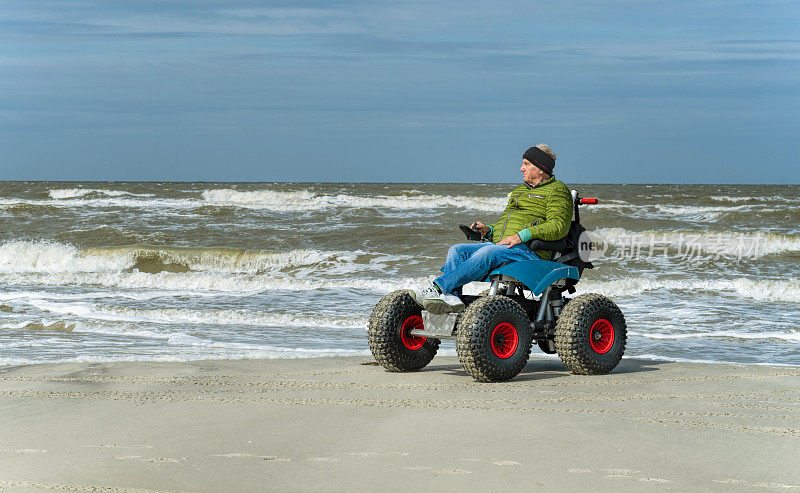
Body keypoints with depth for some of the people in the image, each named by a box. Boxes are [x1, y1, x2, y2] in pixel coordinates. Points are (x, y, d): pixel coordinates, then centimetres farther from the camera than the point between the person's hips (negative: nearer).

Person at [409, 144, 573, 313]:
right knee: (456, 250, -12)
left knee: (488, 253, -35)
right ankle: (450, 297, -33)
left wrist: (522, 235, -22)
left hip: (529, 251, -9)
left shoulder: (557, 191, 1)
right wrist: (488, 230, 9)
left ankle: (438, 286, -40)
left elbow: (559, 226, -14)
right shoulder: (519, 191, 29)